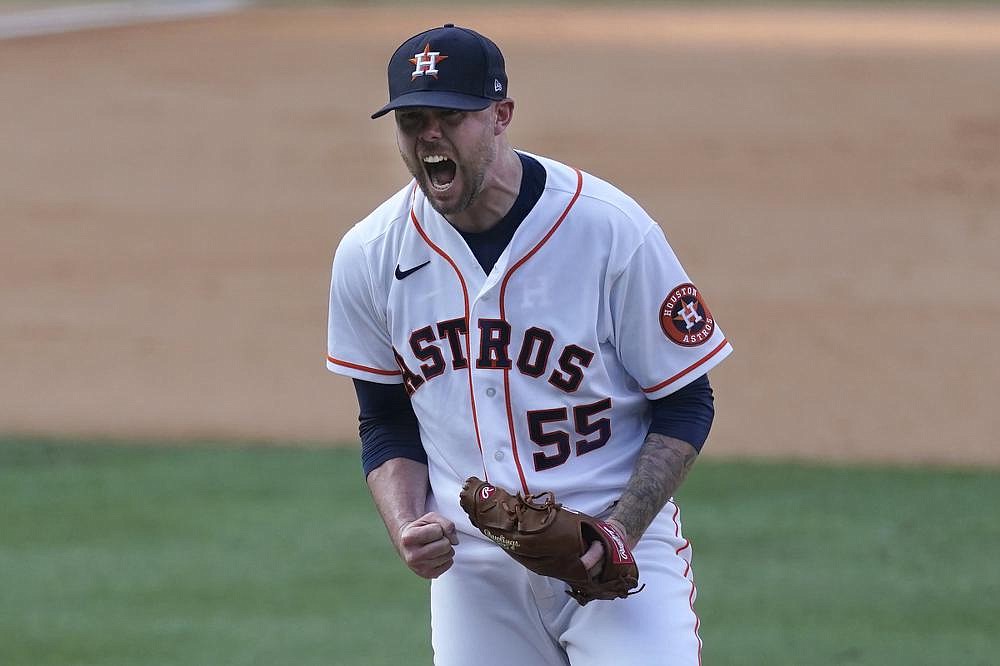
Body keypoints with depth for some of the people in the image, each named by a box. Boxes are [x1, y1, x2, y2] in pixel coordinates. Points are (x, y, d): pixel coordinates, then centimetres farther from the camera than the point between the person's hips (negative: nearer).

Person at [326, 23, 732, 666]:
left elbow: (686, 404, -5)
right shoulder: (370, 256, 0)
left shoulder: (612, 230, -12)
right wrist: (406, 527, -7)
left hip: (620, 544, -3)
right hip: (470, 562, 3)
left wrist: (622, 531, -18)